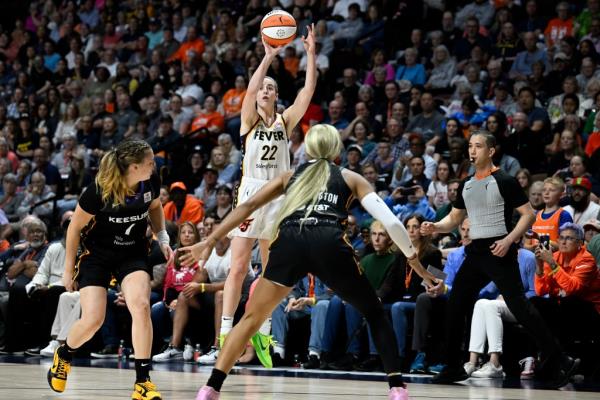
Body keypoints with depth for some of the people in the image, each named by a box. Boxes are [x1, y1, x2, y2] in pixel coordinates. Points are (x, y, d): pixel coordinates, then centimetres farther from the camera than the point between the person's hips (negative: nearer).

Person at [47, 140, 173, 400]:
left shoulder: (150, 182, -13)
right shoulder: (99, 191, -26)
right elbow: (75, 227, -11)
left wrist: (163, 238, -1)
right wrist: (69, 268, -5)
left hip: (133, 254, 3)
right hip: (97, 254, -3)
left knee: (141, 306, -22)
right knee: (92, 320, -12)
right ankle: (63, 355, 24)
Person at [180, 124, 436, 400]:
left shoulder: (291, 176, 30)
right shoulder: (350, 178, 25)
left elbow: (248, 206, 21)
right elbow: (389, 220, 13)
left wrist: (209, 242, 21)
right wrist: (415, 261, 18)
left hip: (289, 243, 1)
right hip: (330, 245, -1)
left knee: (252, 317, 15)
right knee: (374, 313, 17)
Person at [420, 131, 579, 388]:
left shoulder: (504, 181, -7)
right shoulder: (466, 185, 14)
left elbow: (528, 214, -9)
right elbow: (455, 217, 23)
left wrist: (509, 240, -21)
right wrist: (435, 227, 3)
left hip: (499, 252, -8)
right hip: (475, 251, 8)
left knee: (519, 306, -13)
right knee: (454, 307, 5)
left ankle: (558, 362, -10)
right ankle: (453, 367, 15)